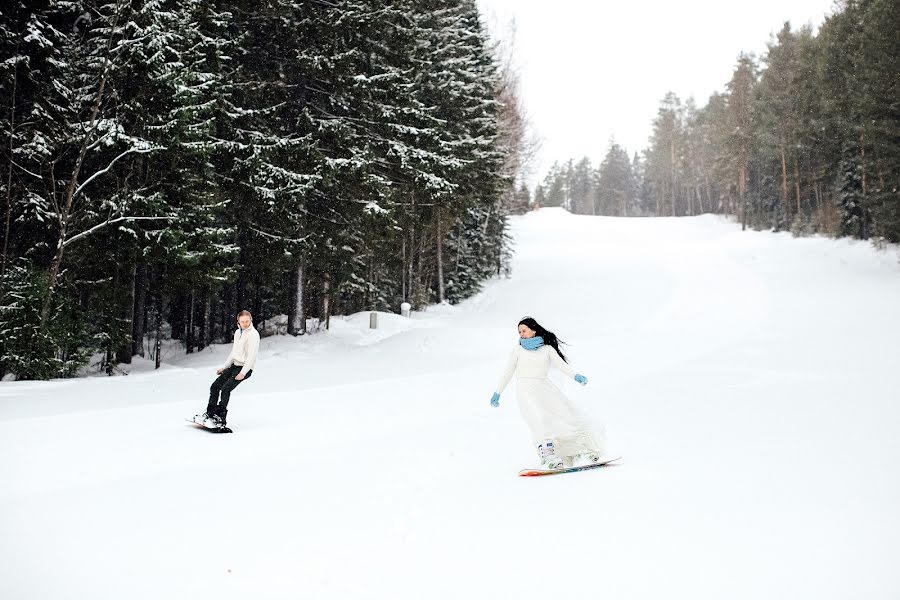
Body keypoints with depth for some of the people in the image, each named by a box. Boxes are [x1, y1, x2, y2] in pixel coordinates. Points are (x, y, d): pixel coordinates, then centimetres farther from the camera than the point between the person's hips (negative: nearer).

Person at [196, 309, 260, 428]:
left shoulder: (253, 334, -13)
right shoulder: (238, 332, 14)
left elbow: (252, 356, -19)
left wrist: (243, 373, -24)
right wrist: (224, 367, 18)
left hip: (245, 368, -8)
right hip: (234, 365, 8)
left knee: (225, 389, -21)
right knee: (214, 387, 3)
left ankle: (221, 420, -18)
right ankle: (210, 414, 14)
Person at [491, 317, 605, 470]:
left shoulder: (547, 348, 14)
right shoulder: (518, 350, 15)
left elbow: (561, 364, -2)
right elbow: (507, 373, 19)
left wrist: (575, 375, -20)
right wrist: (497, 393, 17)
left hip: (545, 386, 2)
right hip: (526, 388, -2)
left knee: (565, 412, -18)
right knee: (539, 417, -29)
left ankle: (580, 452, -18)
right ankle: (547, 454, -45)